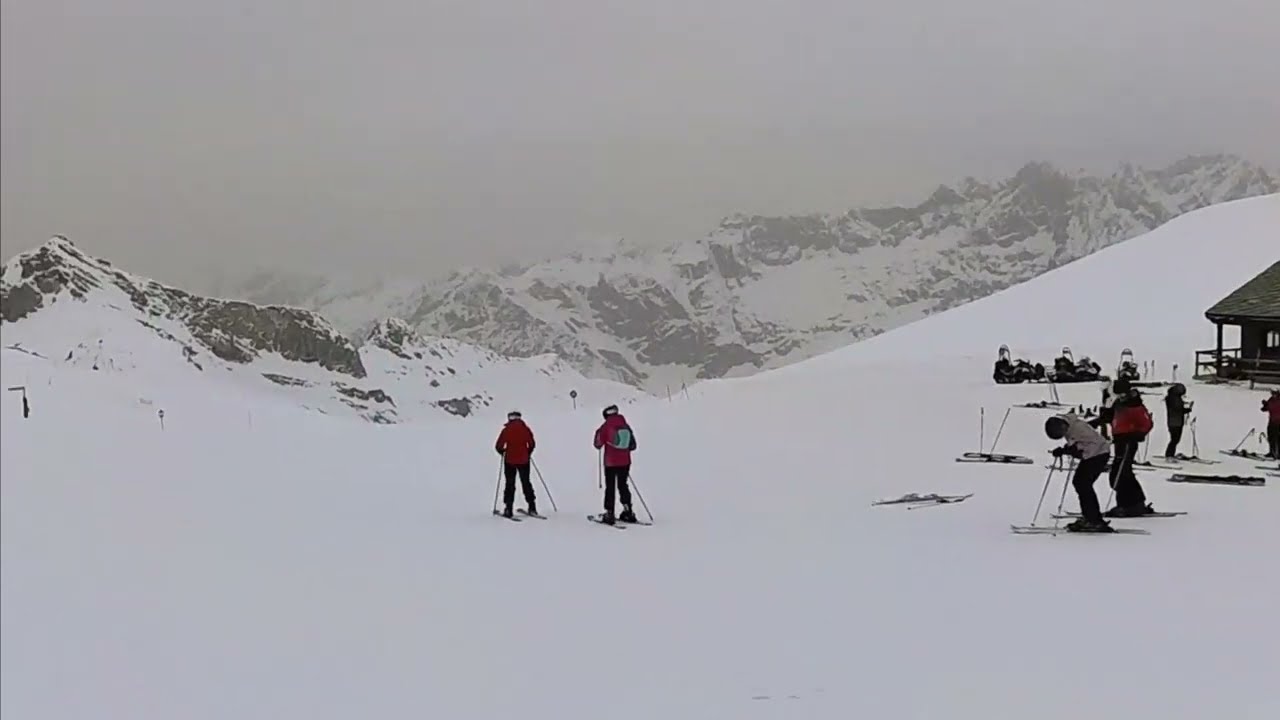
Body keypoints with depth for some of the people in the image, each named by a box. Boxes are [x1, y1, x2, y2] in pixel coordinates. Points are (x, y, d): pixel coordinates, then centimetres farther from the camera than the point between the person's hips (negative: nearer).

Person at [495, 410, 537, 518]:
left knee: (510, 485, 5)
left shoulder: (506, 430, -8)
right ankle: (532, 507, 12)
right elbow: (532, 444, 2)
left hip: (510, 461, -2)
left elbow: (498, 446, -8)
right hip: (524, 460, 2)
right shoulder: (525, 429, -2)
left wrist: (503, 452, 13)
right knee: (526, 483, 14)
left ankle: (508, 509, -1)